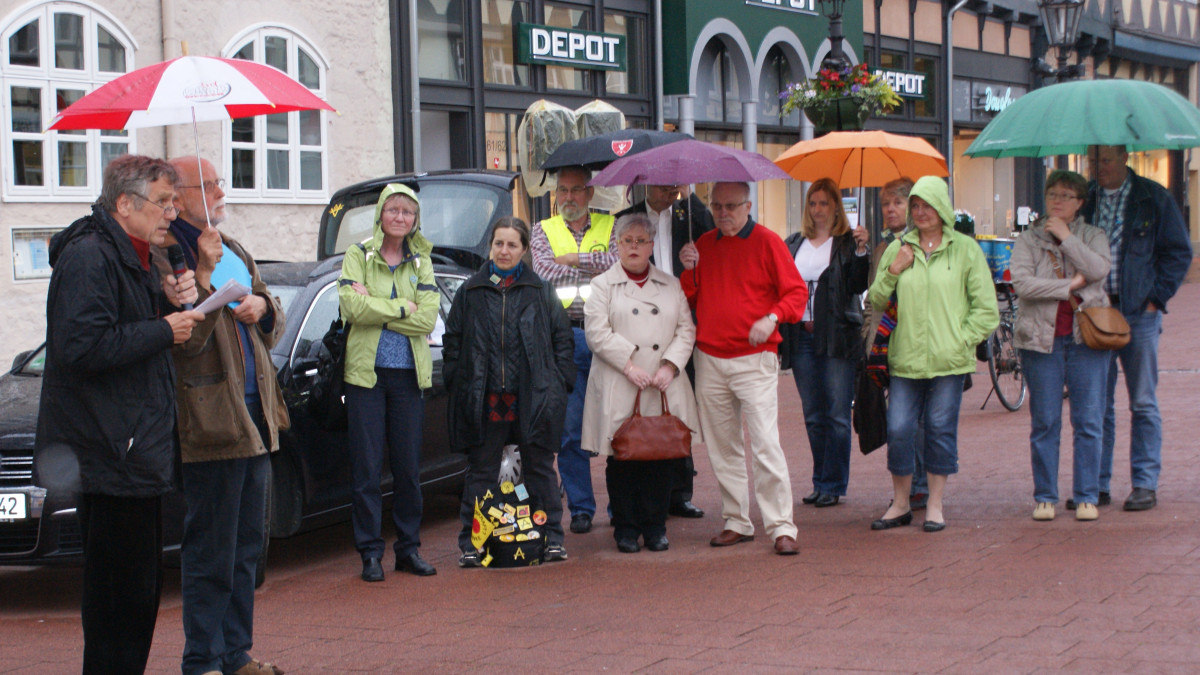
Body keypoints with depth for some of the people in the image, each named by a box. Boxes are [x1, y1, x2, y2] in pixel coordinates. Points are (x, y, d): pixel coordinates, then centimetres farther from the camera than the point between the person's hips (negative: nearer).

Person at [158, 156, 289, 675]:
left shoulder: (233, 251, 18)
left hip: (255, 416, 9)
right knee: (212, 554, -4)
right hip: (212, 419, -9)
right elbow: (186, 339, -19)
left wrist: (262, 305, 2)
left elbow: (274, 329, 24)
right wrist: (205, 274, -24)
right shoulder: (164, 255, -10)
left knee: (245, 550, 14)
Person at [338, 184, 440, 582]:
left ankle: (408, 548, 15)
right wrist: (402, 307, -9)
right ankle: (370, 552, 4)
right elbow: (353, 306, -15)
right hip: (366, 371, -2)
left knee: (409, 466, 5)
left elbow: (427, 318, -6)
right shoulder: (358, 256, 2)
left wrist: (376, 307, -12)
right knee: (367, 467, -2)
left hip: (410, 374, 2)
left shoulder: (421, 262, 8)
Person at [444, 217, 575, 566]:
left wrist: (558, 381, 0)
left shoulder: (541, 292, 8)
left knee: (540, 470, 6)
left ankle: (552, 538, 14)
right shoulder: (470, 292, 9)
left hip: (532, 398, 0)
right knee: (481, 472, 4)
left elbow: (563, 340, 9)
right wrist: (457, 382, 2)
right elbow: (452, 341, 12)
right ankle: (471, 545, 9)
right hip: (484, 400, 1)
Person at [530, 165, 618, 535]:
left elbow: (621, 261, -8)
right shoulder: (543, 230, 13)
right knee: (571, 427, -1)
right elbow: (546, 273, -4)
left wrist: (574, 259, -5)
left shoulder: (610, 226, 11)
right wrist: (595, 267, -1)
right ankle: (581, 507, 6)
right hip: (565, 337, 0)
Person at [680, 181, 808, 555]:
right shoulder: (704, 244, 12)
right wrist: (689, 271, -2)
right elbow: (689, 300, 16)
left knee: (765, 443, -11)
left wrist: (772, 318, -19)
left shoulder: (767, 242, -2)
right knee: (722, 446, 8)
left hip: (754, 359, -5)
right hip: (709, 359, 5)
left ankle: (781, 527, -8)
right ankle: (737, 521, 18)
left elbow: (796, 292, -2)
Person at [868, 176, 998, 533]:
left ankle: (935, 505, 14)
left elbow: (985, 308, 4)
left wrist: (961, 341, -4)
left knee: (941, 429, 2)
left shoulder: (965, 249, 3)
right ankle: (900, 503, 13)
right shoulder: (898, 248, 10)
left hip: (948, 360, -2)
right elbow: (876, 300, 13)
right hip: (905, 357, 2)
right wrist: (892, 271, -2)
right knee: (898, 430, -2)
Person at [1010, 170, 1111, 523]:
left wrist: (1066, 237, -9)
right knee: (1044, 423, 3)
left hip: (1086, 338, 0)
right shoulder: (1028, 240, 7)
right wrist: (1069, 285, -11)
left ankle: (1087, 497, 7)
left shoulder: (1093, 237, 10)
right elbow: (1022, 283, -10)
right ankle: (1045, 497, 10)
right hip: (1042, 338, 0)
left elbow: (1099, 270, -11)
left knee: (1089, 422, 0)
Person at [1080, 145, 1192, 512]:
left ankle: (1145, 484, 8)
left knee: (1143, 403, 3)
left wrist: (1156, 298, -4)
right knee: (1094, 403, 3)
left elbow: (1179, 252, 4)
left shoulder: (1154, 199, 1)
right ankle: (1096, 485, 8)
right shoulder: (1084, 198, 9)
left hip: (1138, 313, -3)